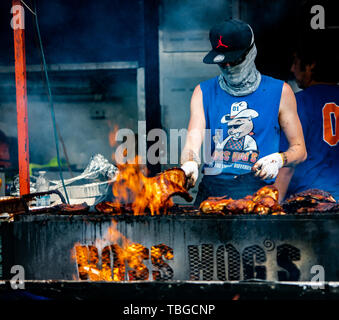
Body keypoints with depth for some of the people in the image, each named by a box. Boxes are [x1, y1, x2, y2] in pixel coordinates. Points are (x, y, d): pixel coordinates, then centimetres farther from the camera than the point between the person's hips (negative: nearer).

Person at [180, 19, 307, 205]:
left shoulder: (279, 92, 10)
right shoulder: (204, 92, 14)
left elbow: (299, 149, 13)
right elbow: (193, 138, -1)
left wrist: (279, 160, -10)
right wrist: (189, 162, -25)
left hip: (257, 188, -2)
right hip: (212, 188, 2)